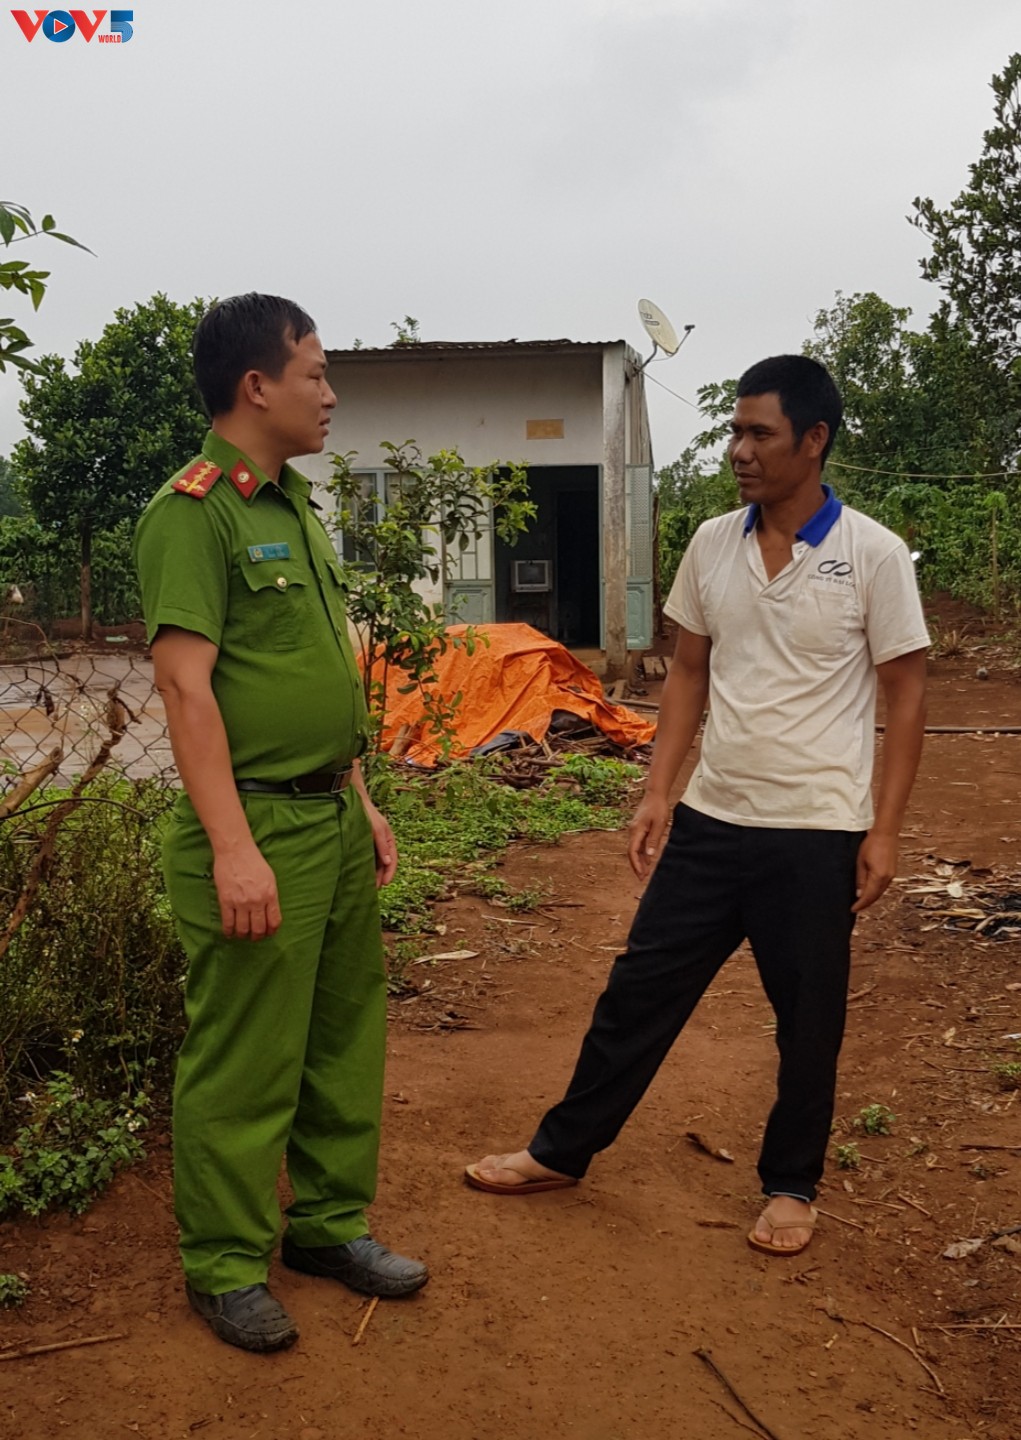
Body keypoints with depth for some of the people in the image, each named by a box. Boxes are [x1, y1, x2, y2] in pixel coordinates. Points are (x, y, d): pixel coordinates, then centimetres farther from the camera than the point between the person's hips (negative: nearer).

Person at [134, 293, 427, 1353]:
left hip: (334, 821, 9)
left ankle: (330, 1224, 33)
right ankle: (225, 1268, 22)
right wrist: (233, 847, -22)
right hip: (256, 829, -9)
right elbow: (185, 685, -19)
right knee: (243, 1066, 4)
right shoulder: (192, 511, -12)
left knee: (346, 1043, 17)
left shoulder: (296, 510, 15)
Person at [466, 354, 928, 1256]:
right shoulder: (711, 545, 2)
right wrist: (658, 793, 4)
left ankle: (791, 1184, 31)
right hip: (711, 821, 4)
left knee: (808, 1019, 10)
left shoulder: (873, 556, -9)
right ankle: (562, 1151, 26)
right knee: (641, 988, 11)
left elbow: (904, 695, -5)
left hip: (817, 831, -3)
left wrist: (884, 830, -8)